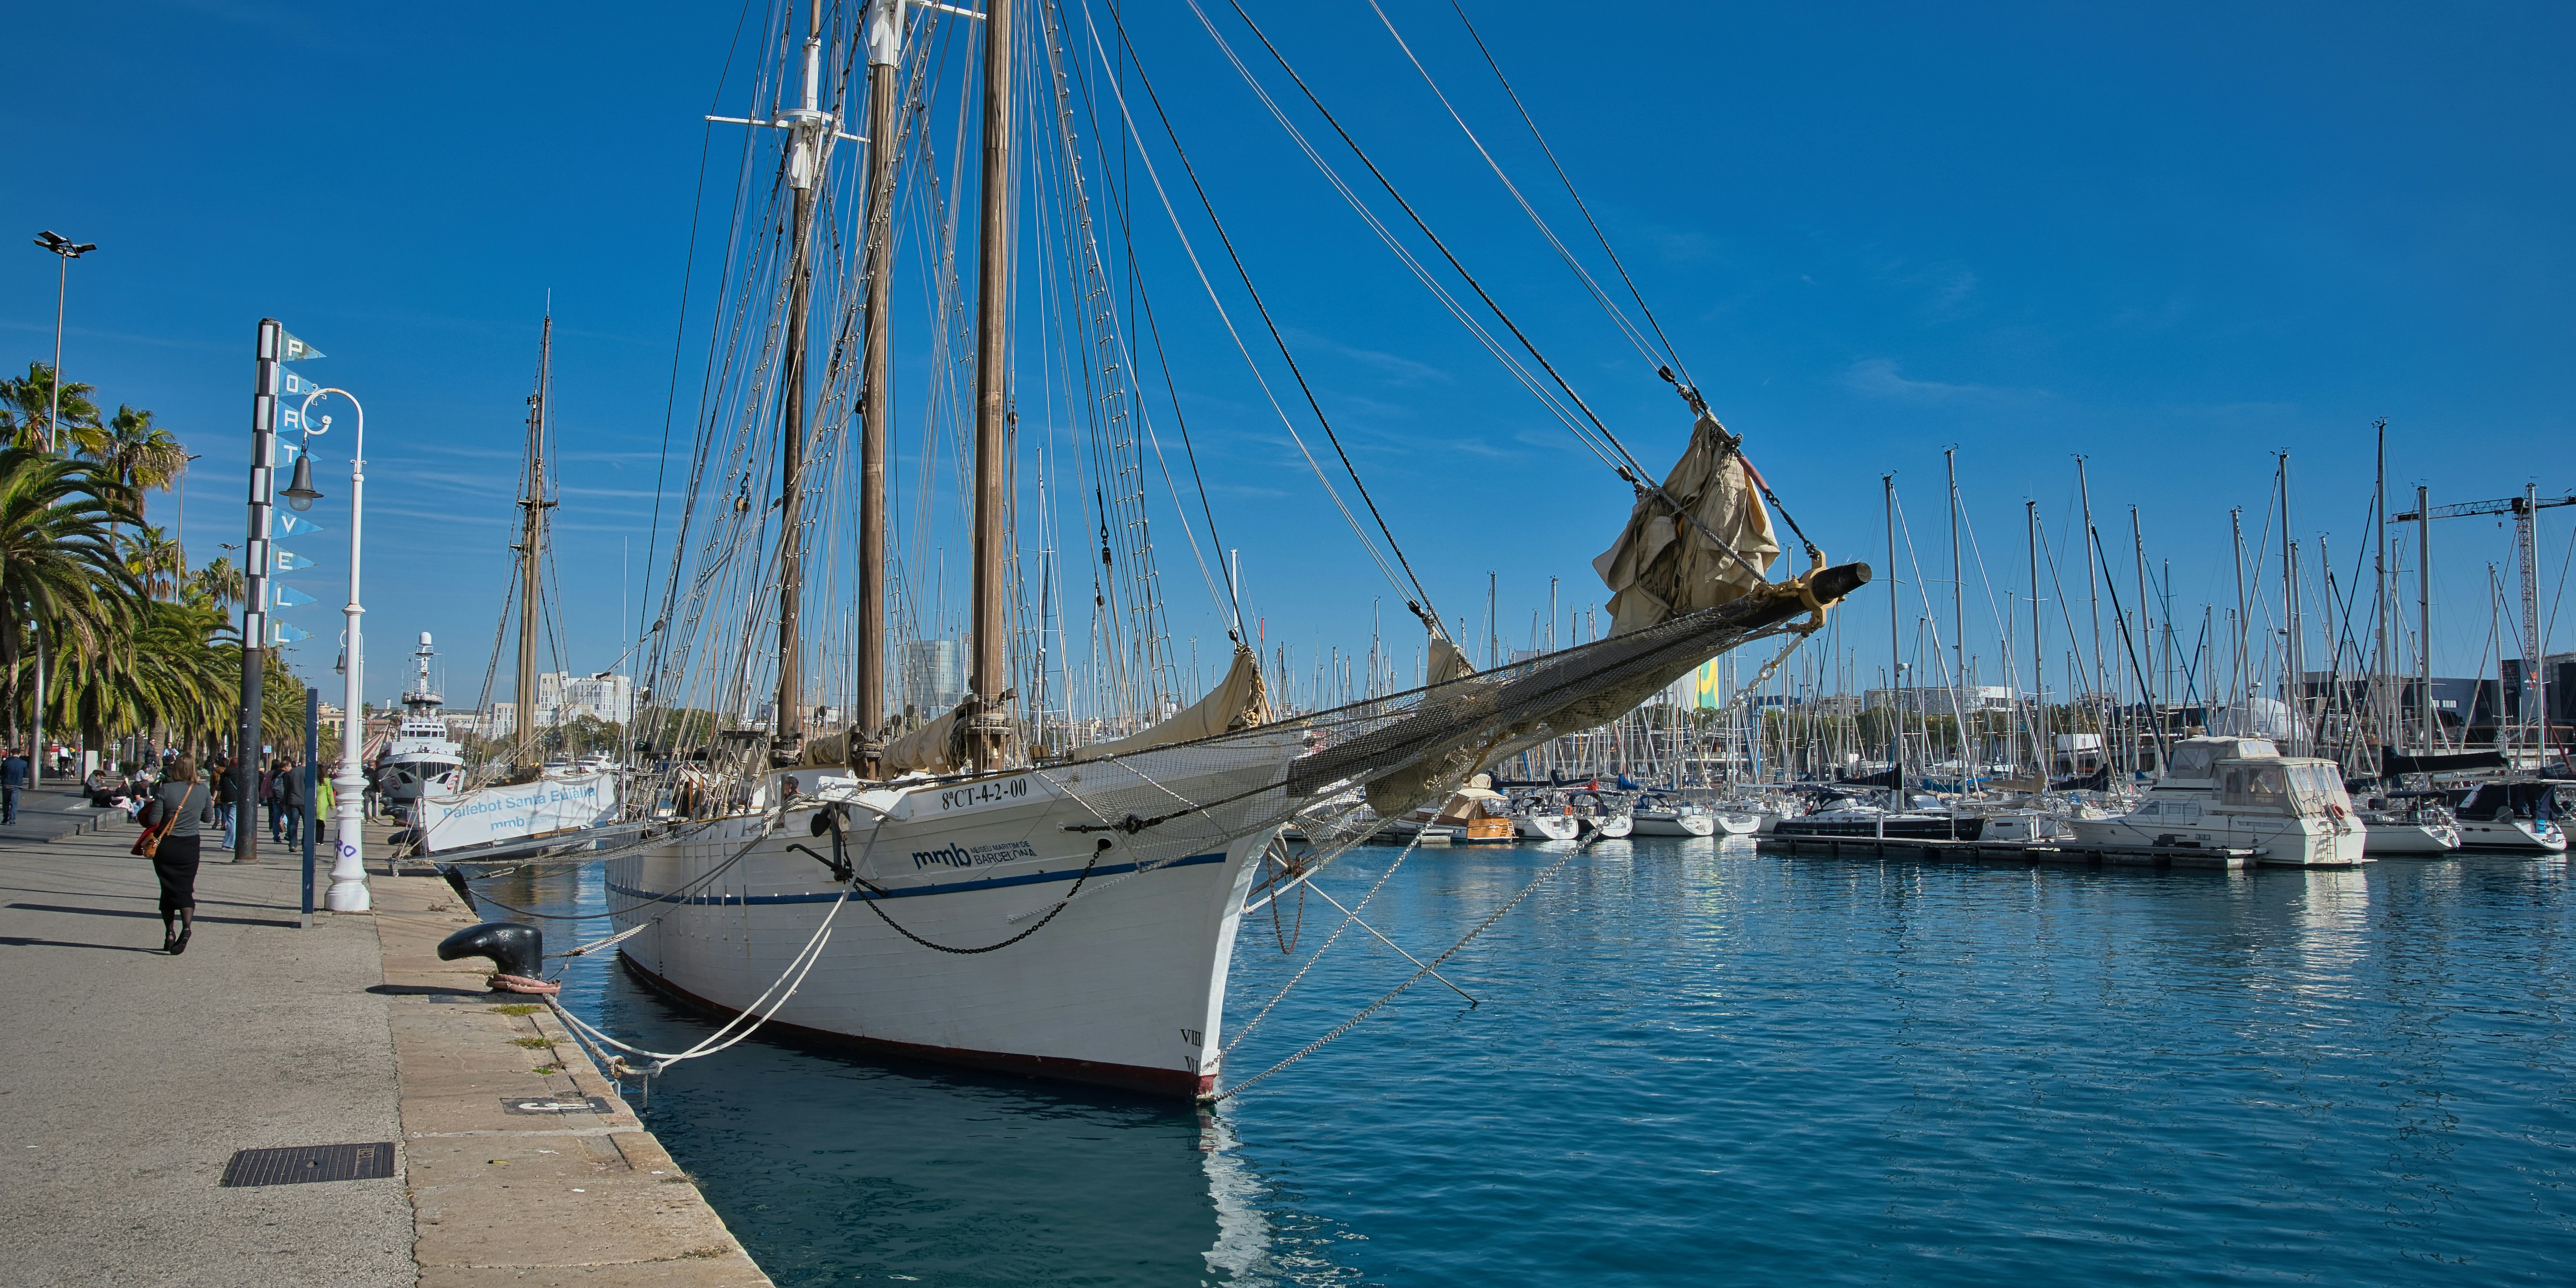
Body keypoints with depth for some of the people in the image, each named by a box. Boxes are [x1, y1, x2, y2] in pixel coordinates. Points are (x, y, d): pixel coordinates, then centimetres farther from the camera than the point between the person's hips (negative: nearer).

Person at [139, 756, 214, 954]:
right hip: (190, 845, 1)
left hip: (166, 845, -1)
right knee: (186, 889, 5)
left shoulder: (165, 790, -11)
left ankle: (170, 935, 14)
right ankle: (187, 927, -19)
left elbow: (153, 820, -9)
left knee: (168, 889, 12)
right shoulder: (202, 791, -3)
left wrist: (153, 804, 10)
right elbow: (208, 818, 9)